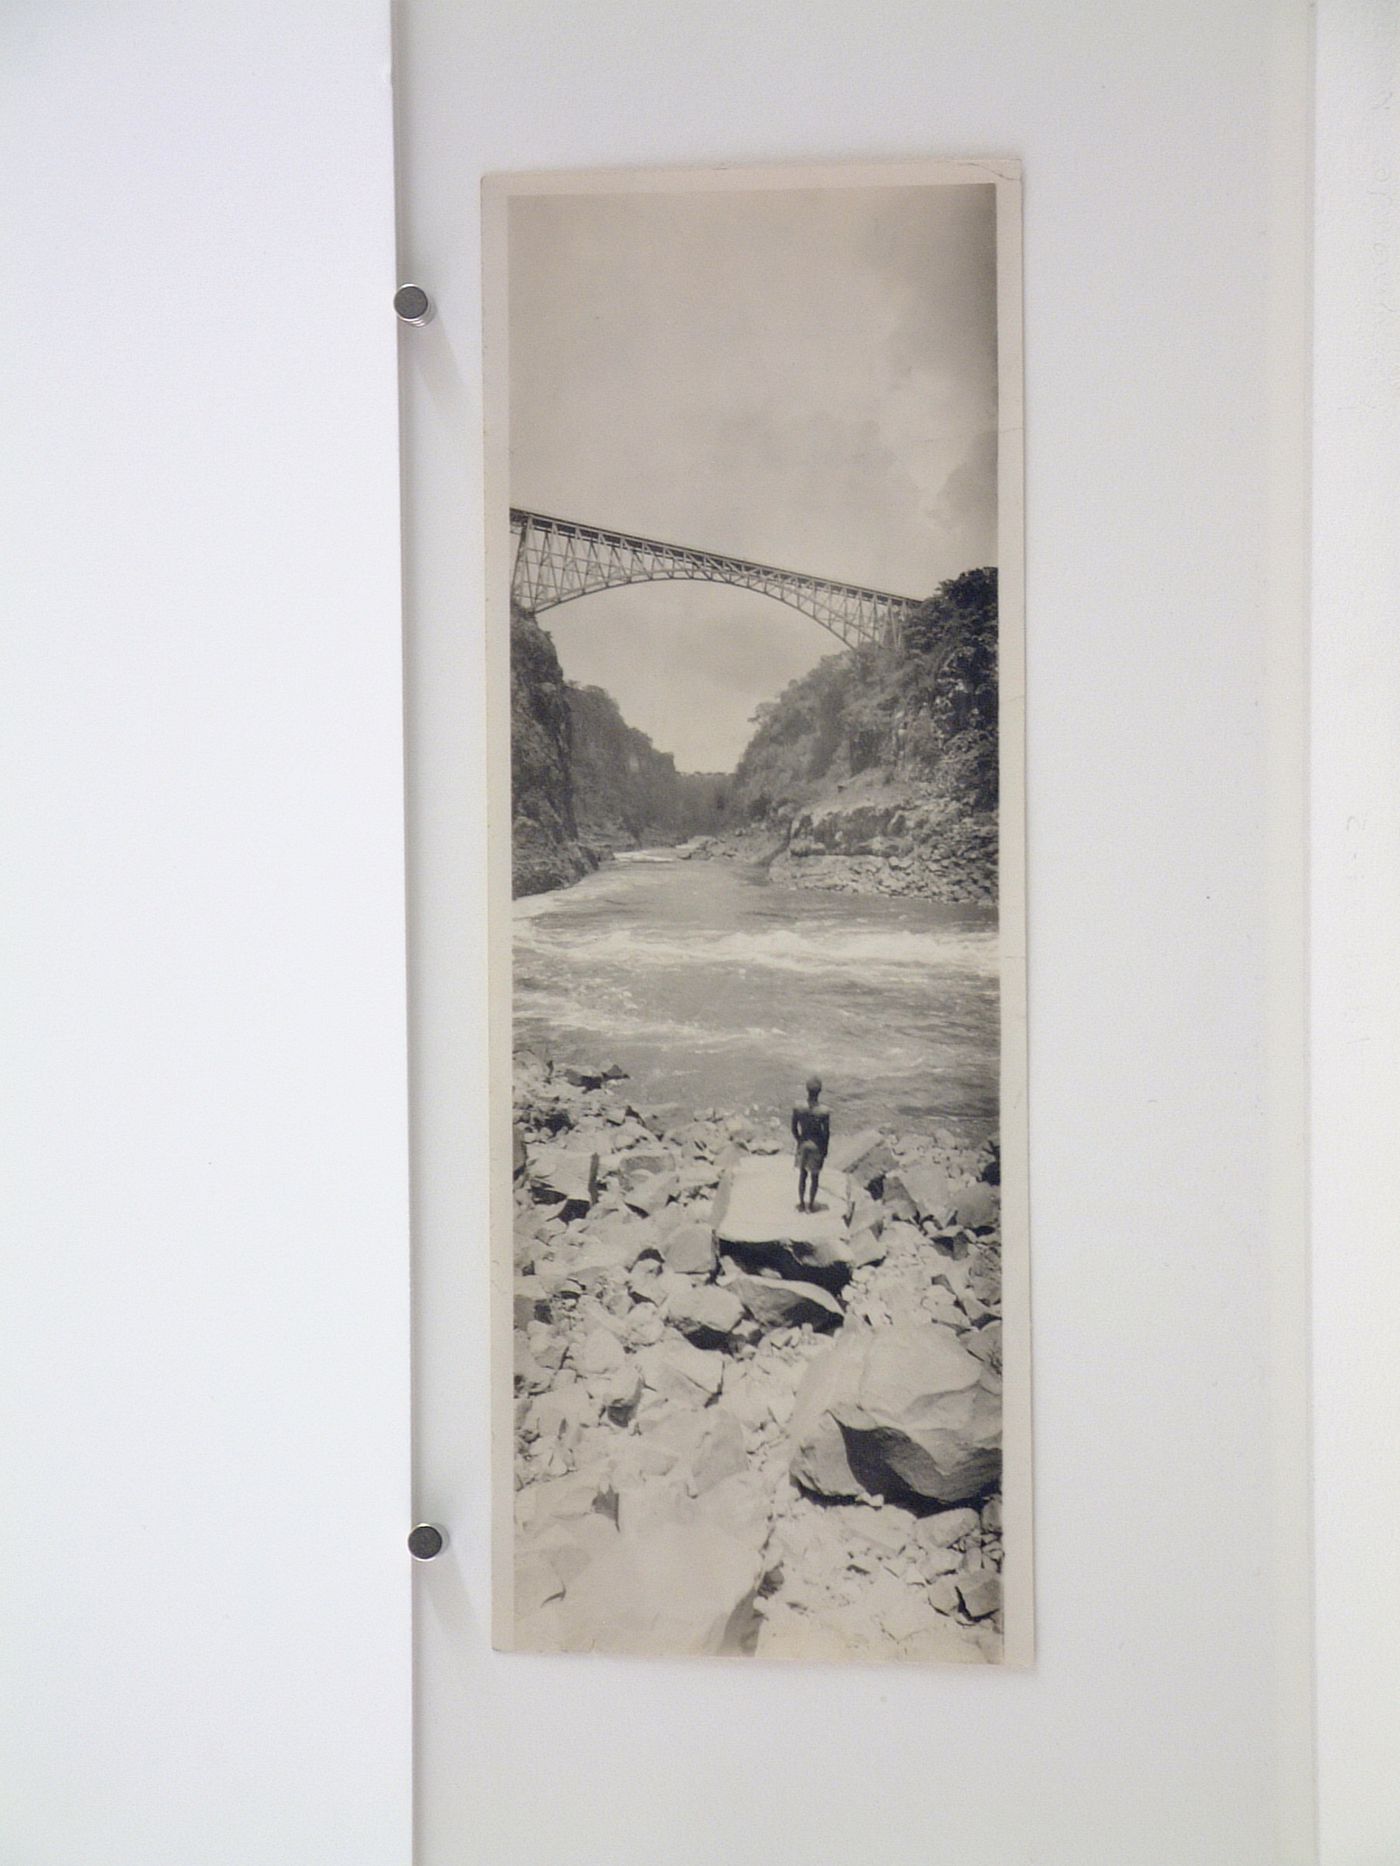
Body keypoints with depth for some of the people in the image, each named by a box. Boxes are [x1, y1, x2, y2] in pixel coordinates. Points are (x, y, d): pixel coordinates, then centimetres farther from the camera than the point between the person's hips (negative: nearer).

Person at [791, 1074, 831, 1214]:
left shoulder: (798, 1107, -15)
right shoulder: (824, 1112, -22)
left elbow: (794, 1129, -5)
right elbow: (827, 1133, -13)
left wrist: (799, 1141, 12)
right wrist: (825, 1151, 1)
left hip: (803, 1145, 2)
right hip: (817, 1147, -2)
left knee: (802, 1175, 19)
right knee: (814, 1176, 15)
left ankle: (801, 1203, 29)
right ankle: (810, 1205, 25)